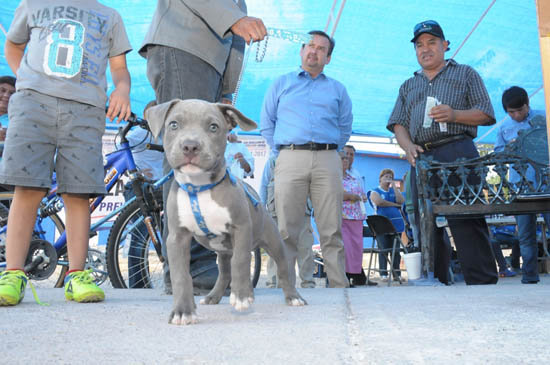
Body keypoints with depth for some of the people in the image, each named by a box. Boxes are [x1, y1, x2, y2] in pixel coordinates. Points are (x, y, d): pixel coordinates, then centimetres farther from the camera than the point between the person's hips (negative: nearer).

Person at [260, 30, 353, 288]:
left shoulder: (337, 89, 22)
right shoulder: (281, 84, 19)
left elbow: (345, 128, 23)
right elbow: (266, 124, 17)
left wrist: (329, 151, 12)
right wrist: (283, 152, 8)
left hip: (328, 161, 1)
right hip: (291, 160, -1)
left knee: (332, 230, -3)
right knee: (287, 230, -7)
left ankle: (339, 286, -1)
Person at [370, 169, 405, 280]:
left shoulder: (394, 191, 18)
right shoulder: (375, 192, 7)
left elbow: (401, 201, -2)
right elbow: (379, 202, -14)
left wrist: (394, 186, -1)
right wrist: (394, 204, -6)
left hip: (396, 224, 3)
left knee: (396, 250, 2)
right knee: (383, 249, -5)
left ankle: (396, 274, 7)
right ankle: (383, 274, 1)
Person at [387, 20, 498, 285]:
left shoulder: (465, 74, 17)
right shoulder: (408, 86, 27)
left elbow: (486, 114, 8)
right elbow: (398, 124, 17)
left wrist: (454, 115, -10)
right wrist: (408, 146, -5)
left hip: (457, 153, -4)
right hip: (421, 159, 4)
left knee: (466, 222, -13)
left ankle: (482, 283, -12)